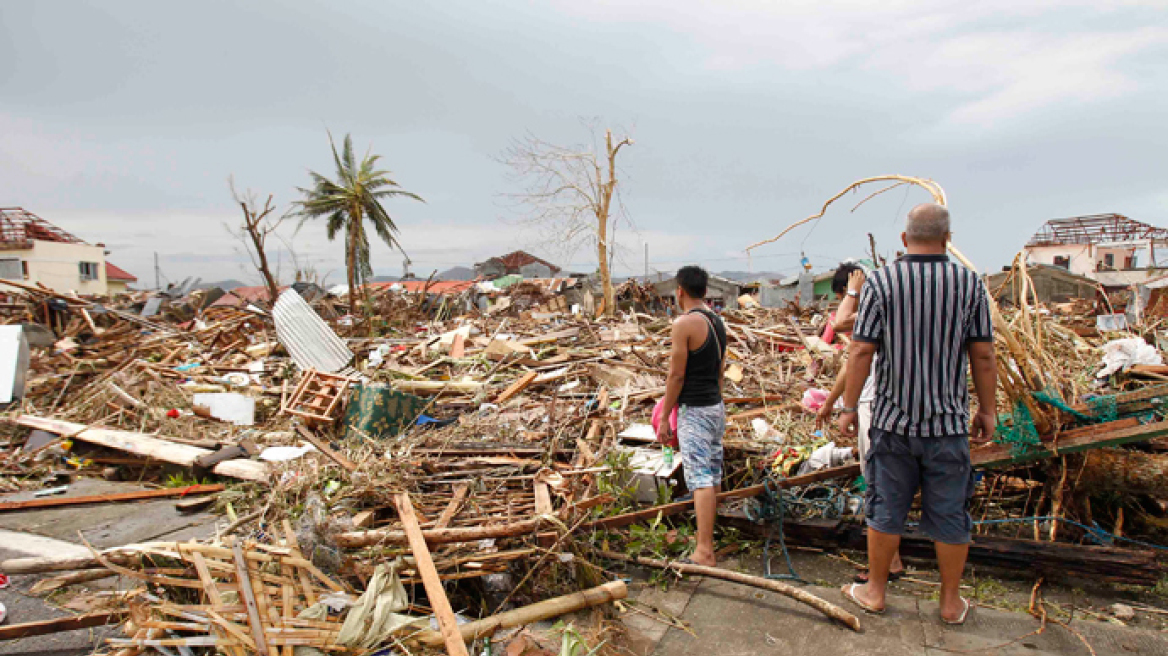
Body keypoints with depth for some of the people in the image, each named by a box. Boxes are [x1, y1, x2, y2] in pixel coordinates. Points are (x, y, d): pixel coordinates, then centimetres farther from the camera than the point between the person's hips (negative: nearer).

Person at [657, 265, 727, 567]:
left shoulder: (684, 323, -15)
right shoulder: (717, 320, 12)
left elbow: (676, 375, -15)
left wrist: (664, 417, -9)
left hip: (694, 410, -9)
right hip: (717, 406, 9)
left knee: (700, 478, -10)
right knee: (714, 474, 16)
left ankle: (705, 551, -10)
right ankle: (707, 535, 30)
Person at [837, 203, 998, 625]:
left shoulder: (880, 282, -7)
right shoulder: (969, 283, -2)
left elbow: (862, 350, -9)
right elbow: (983, 354, 0)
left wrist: (849, 407, -1)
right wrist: (986, 409, 11)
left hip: (893, 419, -1)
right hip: (949, 421, 1)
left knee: (886, 509, 10)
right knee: (950, 514, 12)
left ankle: (875, 592, 25)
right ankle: (951, 602, 26)